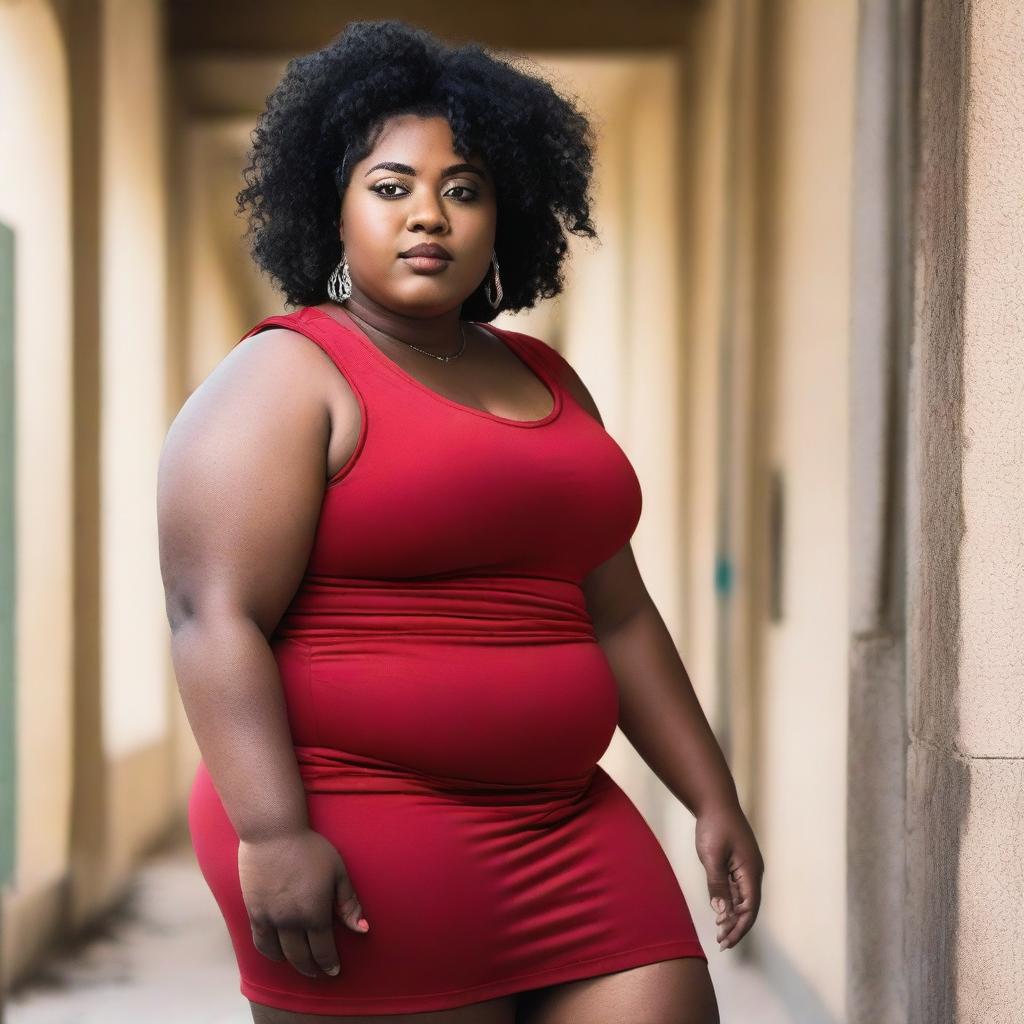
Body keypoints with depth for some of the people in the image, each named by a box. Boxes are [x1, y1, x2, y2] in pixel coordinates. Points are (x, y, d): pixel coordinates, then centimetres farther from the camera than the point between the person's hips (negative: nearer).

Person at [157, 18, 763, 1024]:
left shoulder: (545, 381, 16)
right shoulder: (285, 379, -5)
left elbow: (618, 614, 19)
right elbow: (214, 615, -15)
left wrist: (713, 798, 16)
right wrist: (273, 833, -24)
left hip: (566, 824, 6)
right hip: (359, 850, -6)